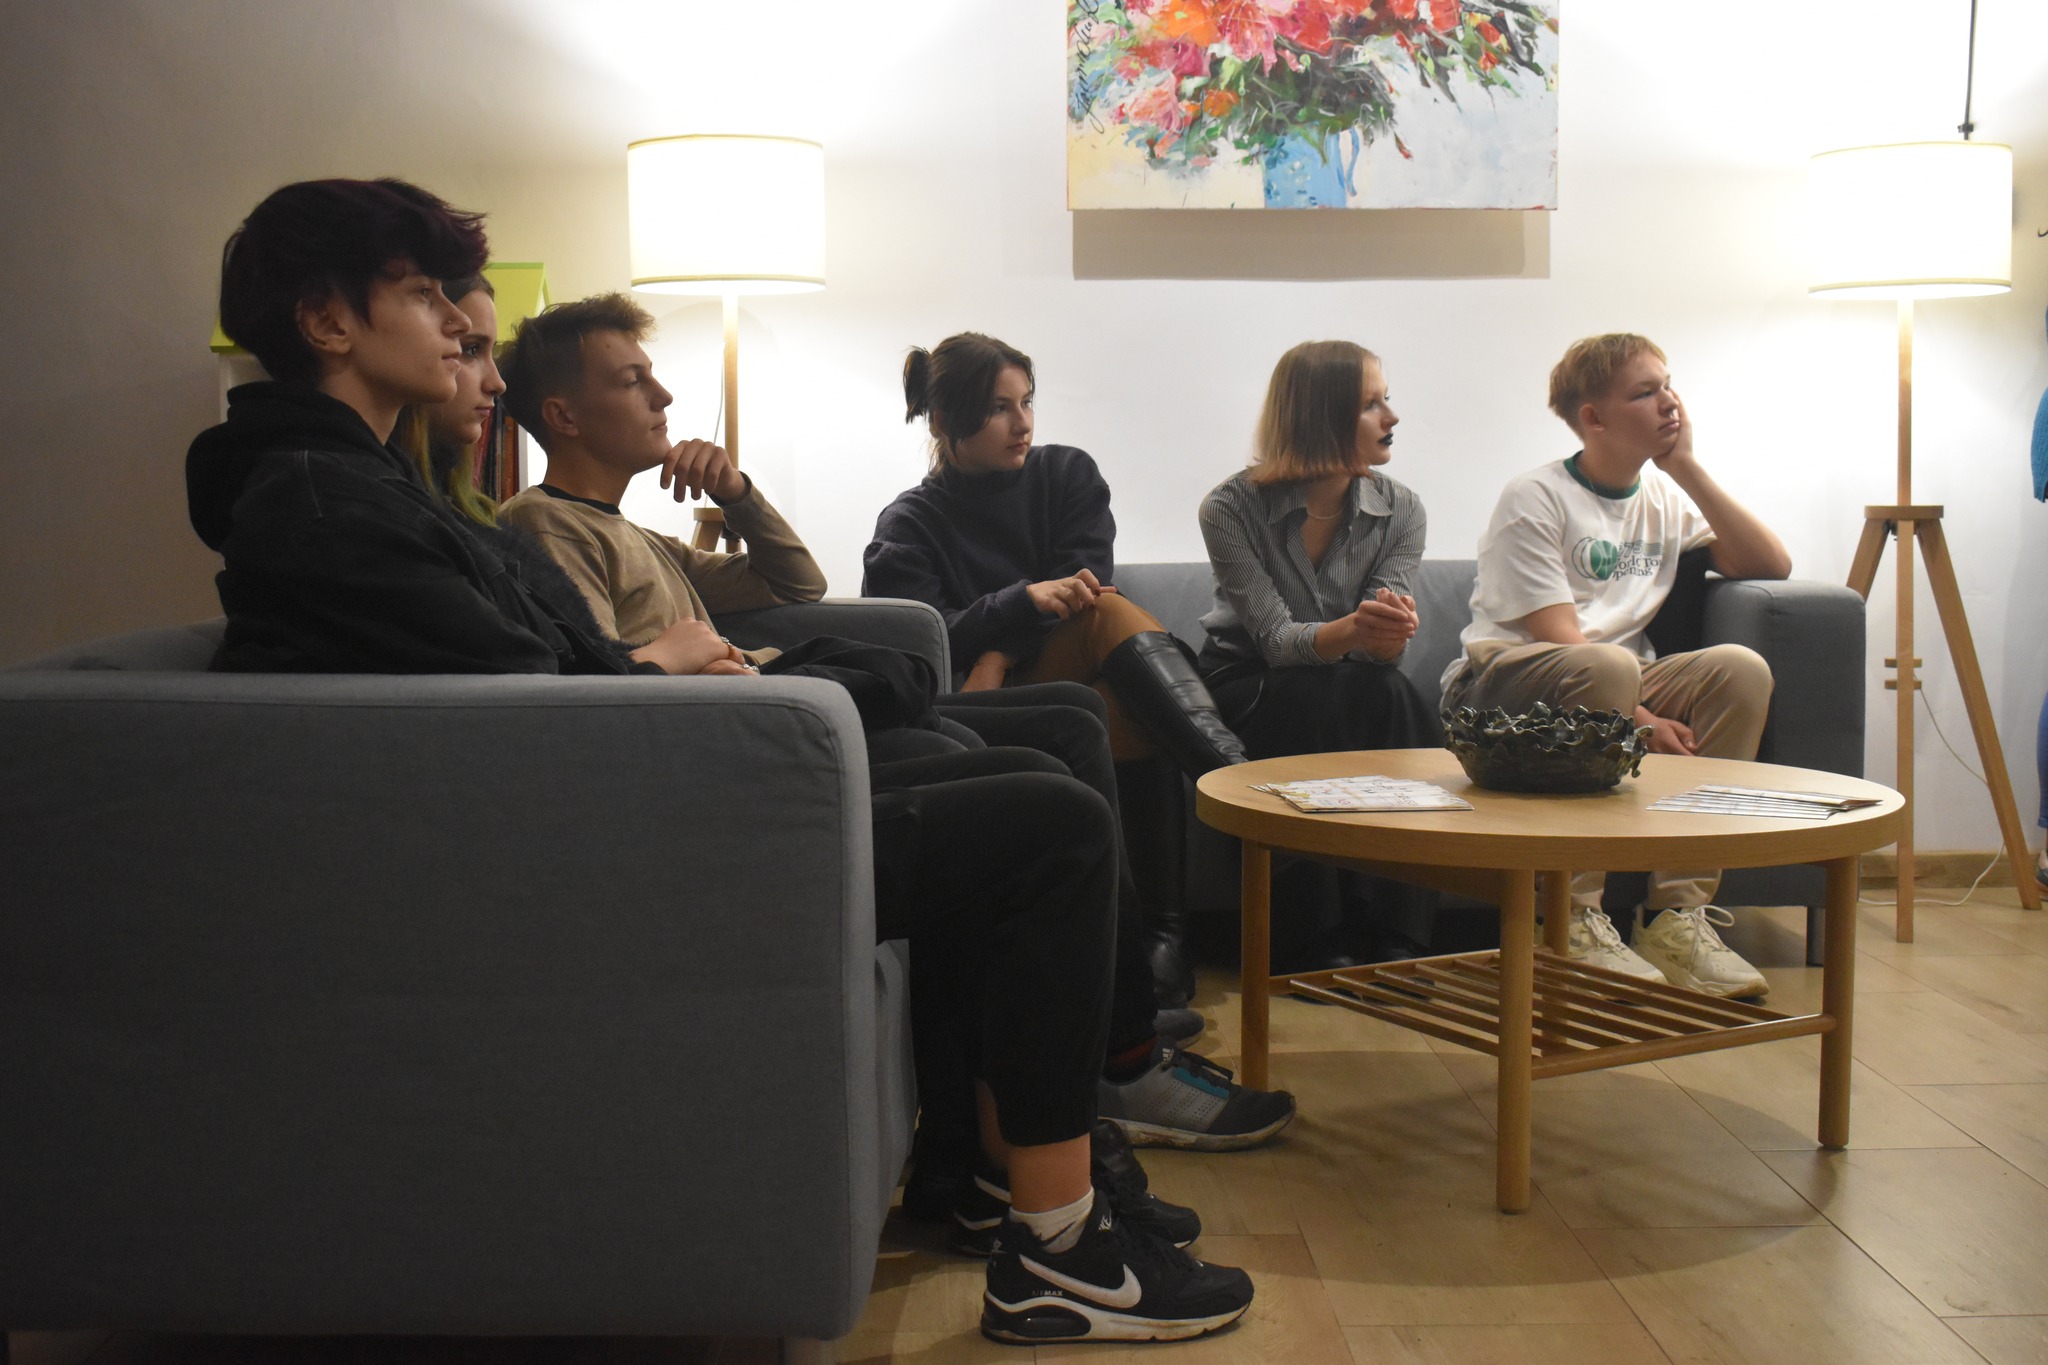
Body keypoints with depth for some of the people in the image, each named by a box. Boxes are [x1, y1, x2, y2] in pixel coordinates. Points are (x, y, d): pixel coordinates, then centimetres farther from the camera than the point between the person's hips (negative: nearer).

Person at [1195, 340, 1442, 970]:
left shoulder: (1400, 509, -5)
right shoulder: (1233, 508, -15)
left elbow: (1383, 646, -12)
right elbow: (1276, 639, -22)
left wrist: (1393, 630, -38)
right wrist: (1351, 632, -43)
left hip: (1350, 691, 3)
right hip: (1248, 687, -3)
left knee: (1395, 700, -31)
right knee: (1321, 698, -35)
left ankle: (1380, 929, -24)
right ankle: (1310, 942, -29)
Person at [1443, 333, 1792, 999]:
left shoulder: (1665, 495, 14)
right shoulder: (1533, 500, -6)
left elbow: (1770, 566, 3)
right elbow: (1560, 640, -14)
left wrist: (1688, 468, -1)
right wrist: (1640, 720, -23)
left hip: (1622, 680, 6)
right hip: (1506, 682, -6)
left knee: (1741, 670, -21)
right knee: (1606, 667, -38)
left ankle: (1678, 912, -22)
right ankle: (1575, 920, -31)